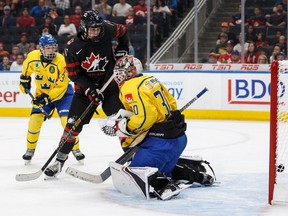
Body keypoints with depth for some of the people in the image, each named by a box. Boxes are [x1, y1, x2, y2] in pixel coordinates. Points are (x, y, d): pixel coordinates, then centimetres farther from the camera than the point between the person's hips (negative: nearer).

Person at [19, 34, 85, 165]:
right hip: (42, 93, 3)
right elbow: (27, 67, 11)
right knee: (35, 120, -9)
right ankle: (30, 149, 11)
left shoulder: (61, 62, -28)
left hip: (62, 93, -3)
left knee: (67, 120, -15)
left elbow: (61, 87, -25)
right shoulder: (32, 57, -17)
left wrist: (47, 98, -31)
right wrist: (24, 79, 15)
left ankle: (76, 149, 3)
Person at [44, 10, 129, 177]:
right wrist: (89, 90, -23)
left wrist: (122, 51, 1)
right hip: (86, 86, -1)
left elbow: (123, 31, 8)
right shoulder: (73, 47, -19)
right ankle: (60, 161, 5)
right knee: (74, 123, -5)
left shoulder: (107, 30, -15)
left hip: (110, 82, 1)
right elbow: (74, 74, -13)